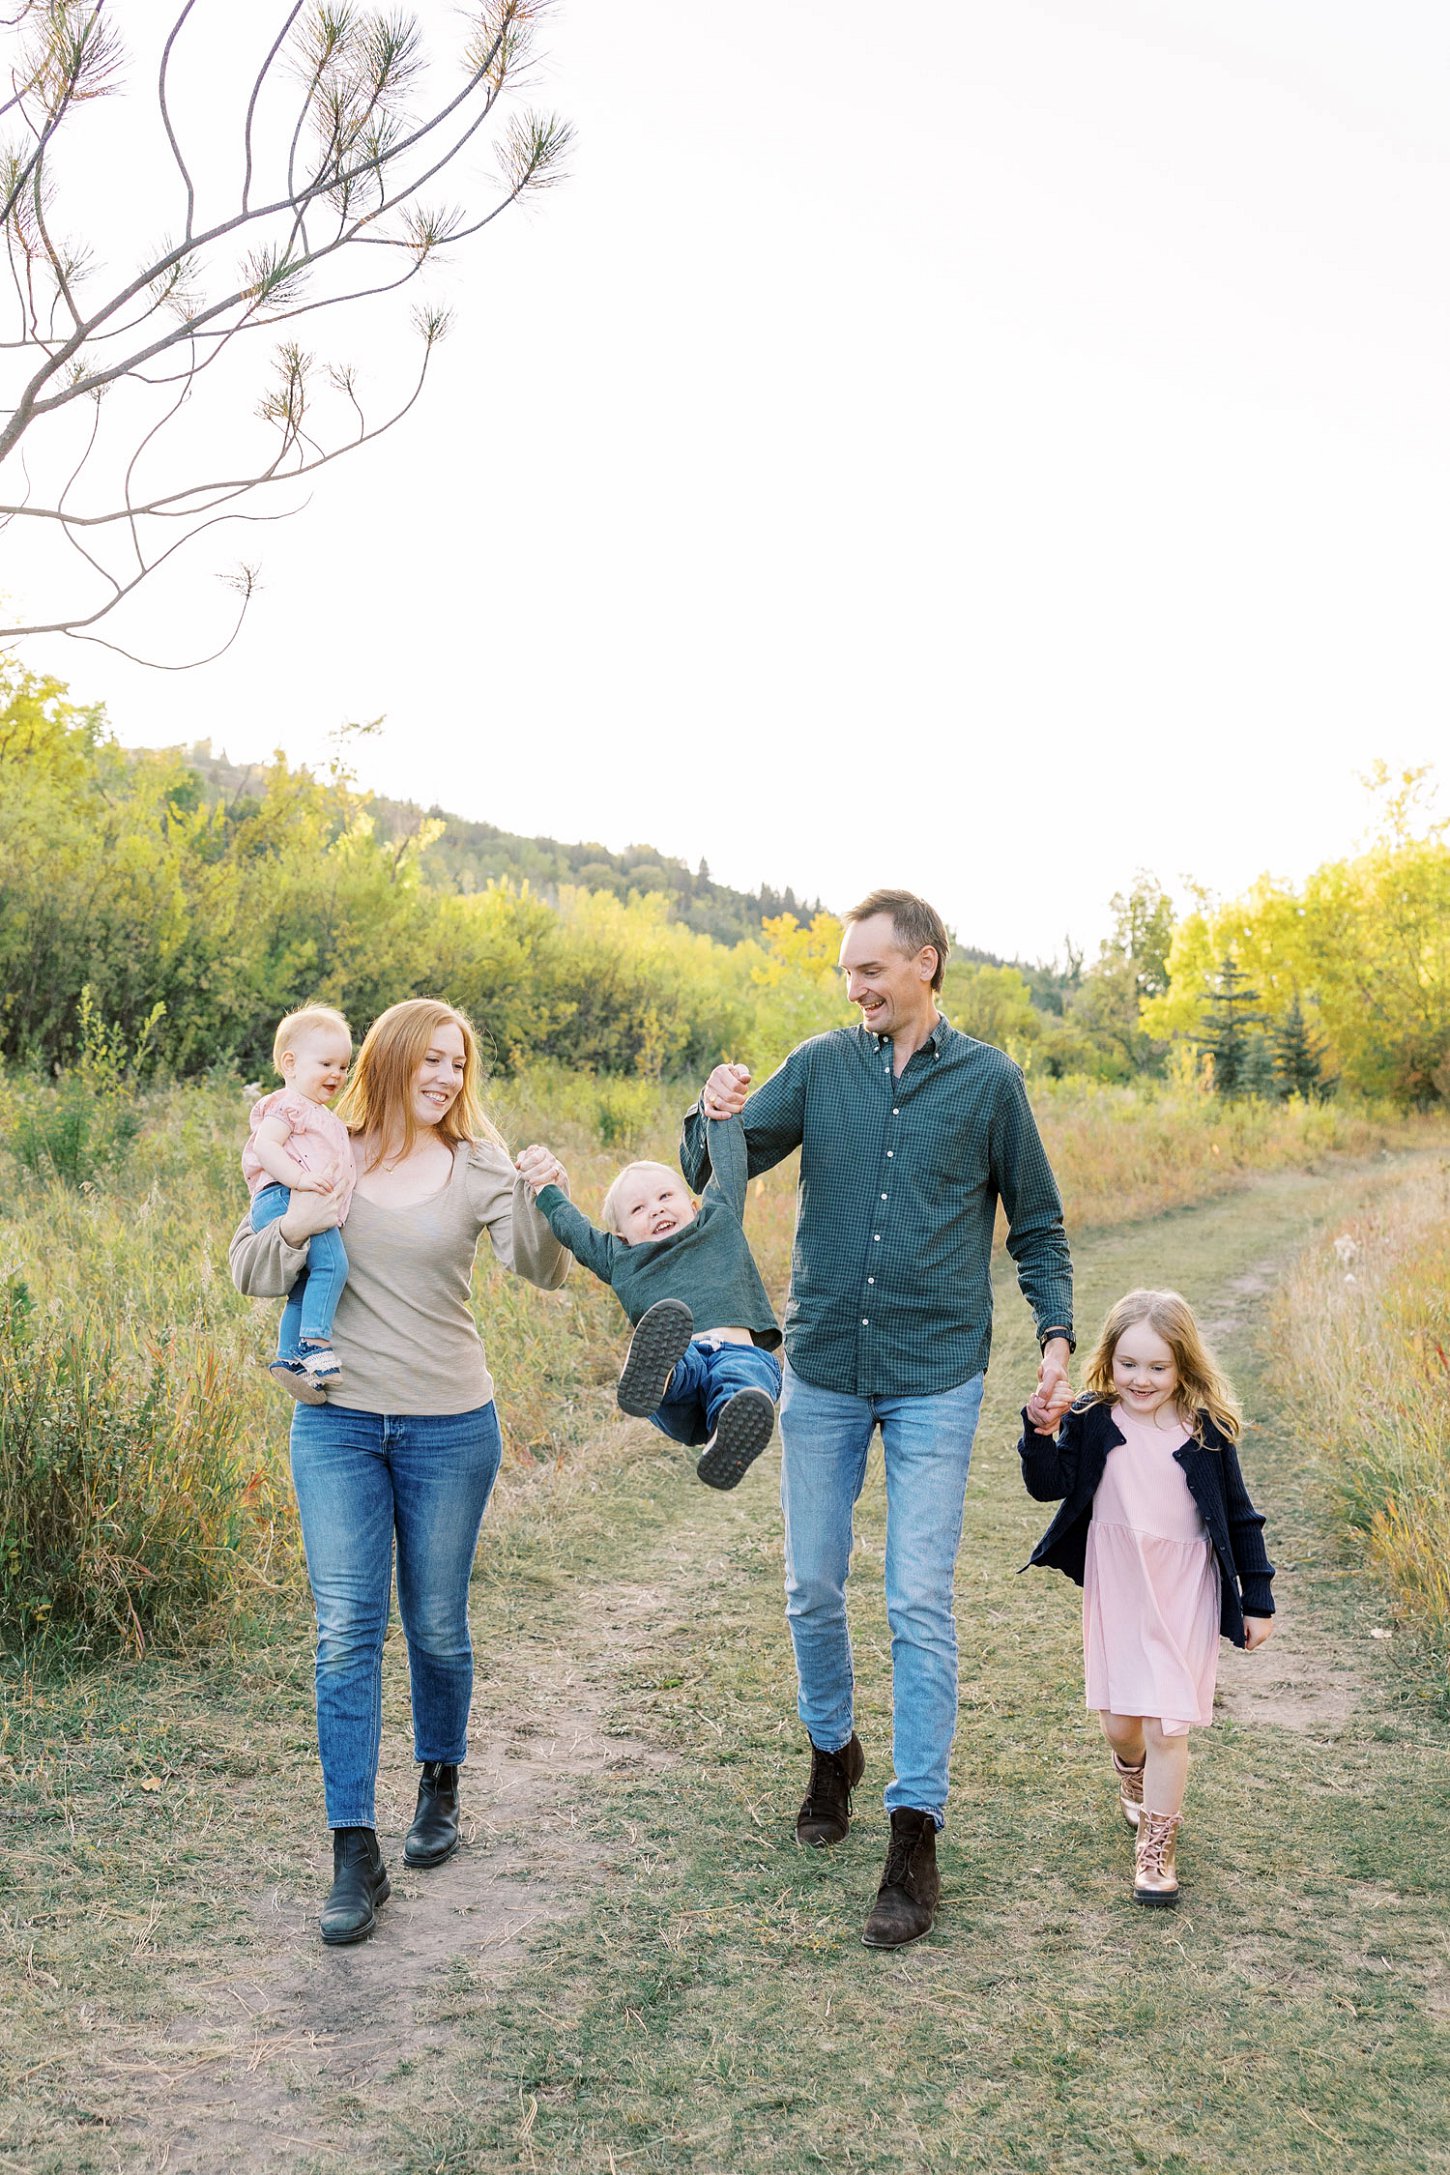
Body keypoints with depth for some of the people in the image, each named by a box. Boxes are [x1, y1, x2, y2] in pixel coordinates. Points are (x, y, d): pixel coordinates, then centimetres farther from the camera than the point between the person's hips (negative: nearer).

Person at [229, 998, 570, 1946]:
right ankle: (355, 1856, 2)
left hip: (450, 1428, 0)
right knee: (346, 1629, -4)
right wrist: (294, 1231, -20)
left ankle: (442, 1782, 38)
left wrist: (540, 1201, -33)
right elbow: (249, 1273, 1)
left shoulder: (480, 1166, -2)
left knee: (436, 1626, 11)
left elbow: (543, 1272, -13)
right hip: (337, 1423, 0)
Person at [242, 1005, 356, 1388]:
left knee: (305, 1290, 15)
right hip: (283, 1201, -11)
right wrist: (299, 1177, -29)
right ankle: (314, 1342, -30)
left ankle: (288, 1356, 21)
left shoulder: (321, 1116, 32)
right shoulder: (289, 1105, -2)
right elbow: (265, 1145, -19)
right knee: (331, 1263, -27)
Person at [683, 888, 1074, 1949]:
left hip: (935, 1381, -2)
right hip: (824, 1371, 3)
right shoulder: (822, 1064, 2)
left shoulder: (988, 1079, -1)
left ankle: (916, 1838, 5)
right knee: (813, 1589, 12)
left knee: (920, 1605, -3)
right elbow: (717, 1172, 3)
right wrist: (713, 1119, -19)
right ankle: (833, 1750, 37)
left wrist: (1058, 1336, -5)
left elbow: (1037, 1223, 7)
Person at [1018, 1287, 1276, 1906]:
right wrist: (1038, 1433, -28)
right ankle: (1133, 1781, 45)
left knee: (1166, 1725, -4)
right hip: (1113, 1593, 2)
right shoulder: (1092, 1420, -5)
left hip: (1184, 1597, -2)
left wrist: (1258, 1600, 4)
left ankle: (1156, 1848, 12)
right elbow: (1048, 1485, -11)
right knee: (1118, 1721, 11)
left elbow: (1239, 1517, 2)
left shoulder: (1207, 1431, -6)